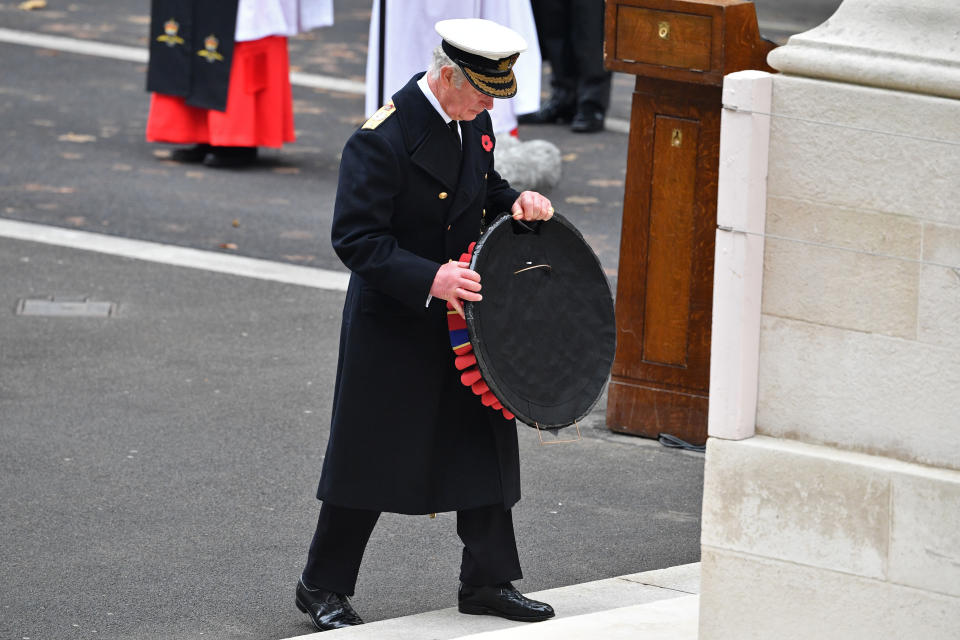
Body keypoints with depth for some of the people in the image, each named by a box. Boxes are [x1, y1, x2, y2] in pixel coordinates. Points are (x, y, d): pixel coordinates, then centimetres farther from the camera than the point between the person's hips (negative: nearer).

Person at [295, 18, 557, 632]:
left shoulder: (474, 123, 4)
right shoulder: (380, 140, -21)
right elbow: (356, 238, -22)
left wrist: (515, 202, -2)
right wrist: (429, 279, -32)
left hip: (465, 319, 7)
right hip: (393, 328, -7)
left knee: (485, 445, 10)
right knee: (370, 460, 2)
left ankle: (489, 581, 22)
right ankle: (324, 588, 16)